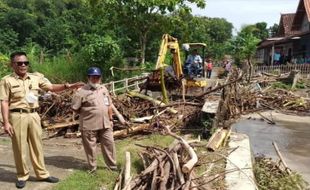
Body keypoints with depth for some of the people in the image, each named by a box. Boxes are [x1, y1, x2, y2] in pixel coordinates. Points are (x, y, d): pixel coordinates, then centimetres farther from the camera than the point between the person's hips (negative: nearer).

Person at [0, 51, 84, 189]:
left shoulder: (36, 78, 6)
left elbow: (51, 87, 7)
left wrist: (66, 86, -12)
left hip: (33, 115, 4)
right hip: (17, 116, -3)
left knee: (37, 146, 11)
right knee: (20, 148, 6)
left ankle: (42, 174, 22)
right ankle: (22, 176, 22)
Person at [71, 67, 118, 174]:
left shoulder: (103, 89, 10)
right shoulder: (82, 92, -10)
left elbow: (109, 105, 15)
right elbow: (75, 108, -9)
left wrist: (110, 119, 11)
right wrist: (87, 114, 0)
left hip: (105, 123, 5)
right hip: (89, 125, -5)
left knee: (109, 144, 11)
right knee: (90, 147, 7)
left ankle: (113, 166, 25)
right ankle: (92, 168, 23)